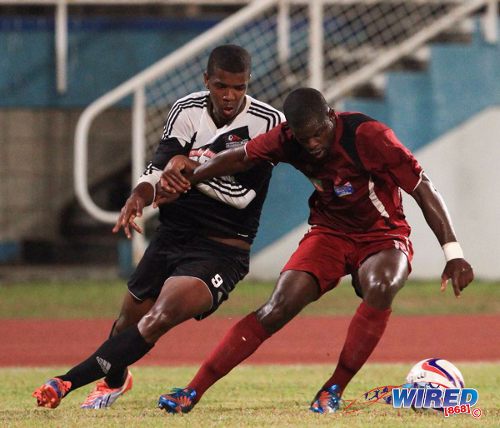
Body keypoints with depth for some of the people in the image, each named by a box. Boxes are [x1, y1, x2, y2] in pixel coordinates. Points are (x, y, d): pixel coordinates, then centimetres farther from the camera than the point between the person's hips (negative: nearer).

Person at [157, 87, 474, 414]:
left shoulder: (368, 136, -25)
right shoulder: (287, 139, -12)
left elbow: (423, 189, -21)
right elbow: (241, 157, 5)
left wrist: (453, 252, -25)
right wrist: (191, 177, -11)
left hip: (382, 236, -3)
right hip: (329, 234, 3)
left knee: (380, 289, -36)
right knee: (280, 307, -18)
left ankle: (333, 391, -21)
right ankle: (192, 392, -15)